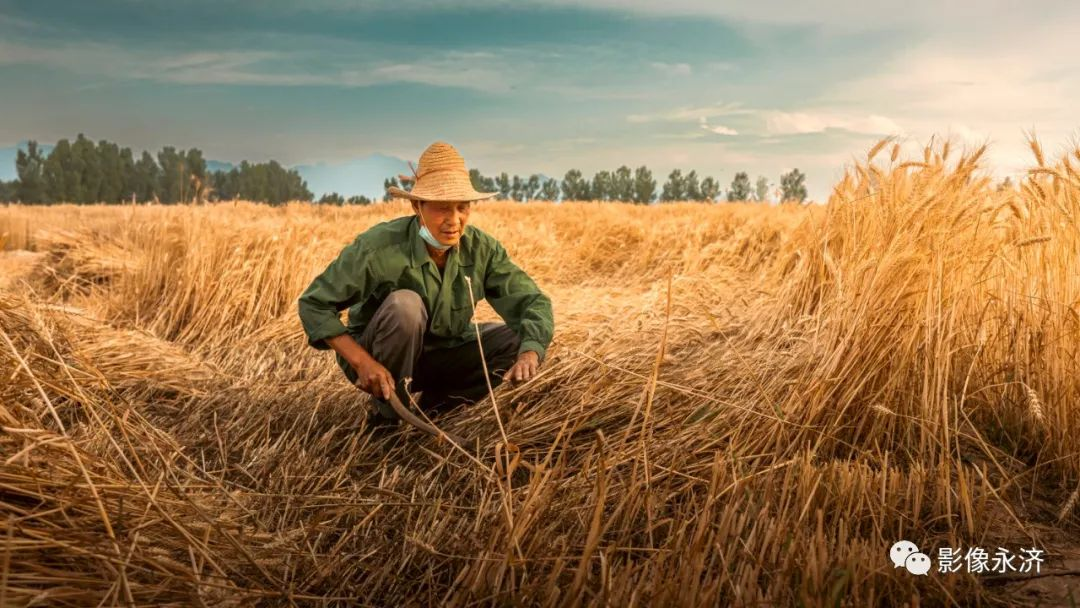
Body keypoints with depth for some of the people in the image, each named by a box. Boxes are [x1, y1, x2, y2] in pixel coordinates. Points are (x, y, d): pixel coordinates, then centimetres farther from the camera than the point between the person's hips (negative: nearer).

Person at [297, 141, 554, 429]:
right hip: (380, 363, -4)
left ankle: (435, 403, 1)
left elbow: (533, 302, -15)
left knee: (519, 341, -13)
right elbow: (313, 304, -20)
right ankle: (386, 411, -13)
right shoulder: (379, 247, -25)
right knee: (405, 303, -34)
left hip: (441, 355, 4)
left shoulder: (482, 249, -14)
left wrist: (529, 353, -37)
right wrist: (362, 362, -33)